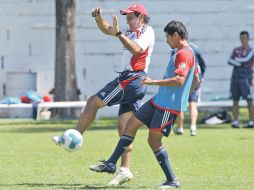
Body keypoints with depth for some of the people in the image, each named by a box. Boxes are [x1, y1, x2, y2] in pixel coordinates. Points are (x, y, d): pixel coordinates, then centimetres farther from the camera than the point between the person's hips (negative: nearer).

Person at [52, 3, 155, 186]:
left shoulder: (147, 32, -4)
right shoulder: (131, 32, 22)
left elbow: (136, 49, -23)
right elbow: (106, 29, 27)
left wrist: (118, 33, -23)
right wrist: (98, 16, 8)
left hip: (133, 79, -9)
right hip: (130, 81, 9)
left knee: (93, 102, -8)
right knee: (124, 128, 3)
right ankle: (125, 170, 0)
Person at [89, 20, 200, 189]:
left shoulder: (184, 54, -16)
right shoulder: (187, 53, 17)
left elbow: (179, 80, -28)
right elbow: (196, 80, 25)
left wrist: (153, 82, -23)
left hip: (169, 105, -11)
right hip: (159, 100, 11)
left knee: (154, 140, -7)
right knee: (132, 123, 10)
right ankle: (111, 164, 14)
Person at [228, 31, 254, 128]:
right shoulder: (236, 50, 15)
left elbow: (246, 59, -16)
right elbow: (230, 61, 2)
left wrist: (236, 60, -3)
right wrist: (241, 64, -11)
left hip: (245, 79, -4)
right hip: (235, 78, 4)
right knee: (235, 100, 3)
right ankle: (235, 122, 5)